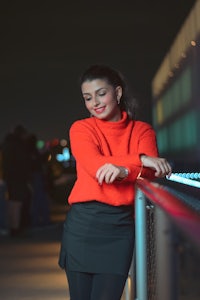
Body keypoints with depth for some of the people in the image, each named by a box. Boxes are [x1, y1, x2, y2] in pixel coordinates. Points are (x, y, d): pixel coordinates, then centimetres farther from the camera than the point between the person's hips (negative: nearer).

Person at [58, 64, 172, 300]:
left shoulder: (142, 130, 9)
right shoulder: (81, 129, 4)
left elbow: (152, 171, -9)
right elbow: (95, 166, -14)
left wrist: (123, 169, -28)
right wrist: (140, 160, -23)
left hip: (120, 227, 0)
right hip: (83, 224, 0)